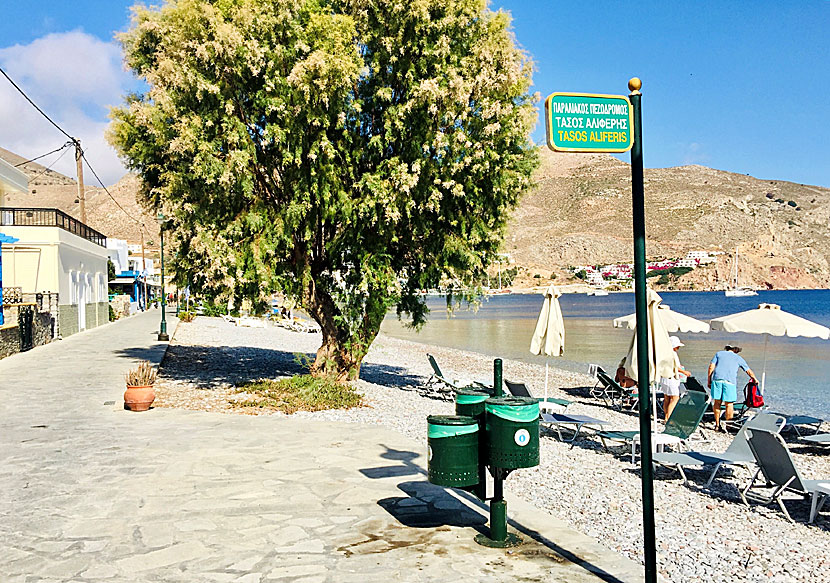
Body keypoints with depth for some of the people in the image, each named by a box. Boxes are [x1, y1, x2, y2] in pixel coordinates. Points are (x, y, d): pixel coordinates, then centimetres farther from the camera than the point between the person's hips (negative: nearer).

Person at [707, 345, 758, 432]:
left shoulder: (719, 353, 20)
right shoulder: (738, 358, 20)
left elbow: (711, 367, 10)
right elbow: (749, 371, 27)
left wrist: (709, 381, 13)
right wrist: (755, 379, 45)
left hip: (717, 379, 1)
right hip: (730, 380, -1)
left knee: (717, 402, 9)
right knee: (729, 404, 5)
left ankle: (717, 425, 14)